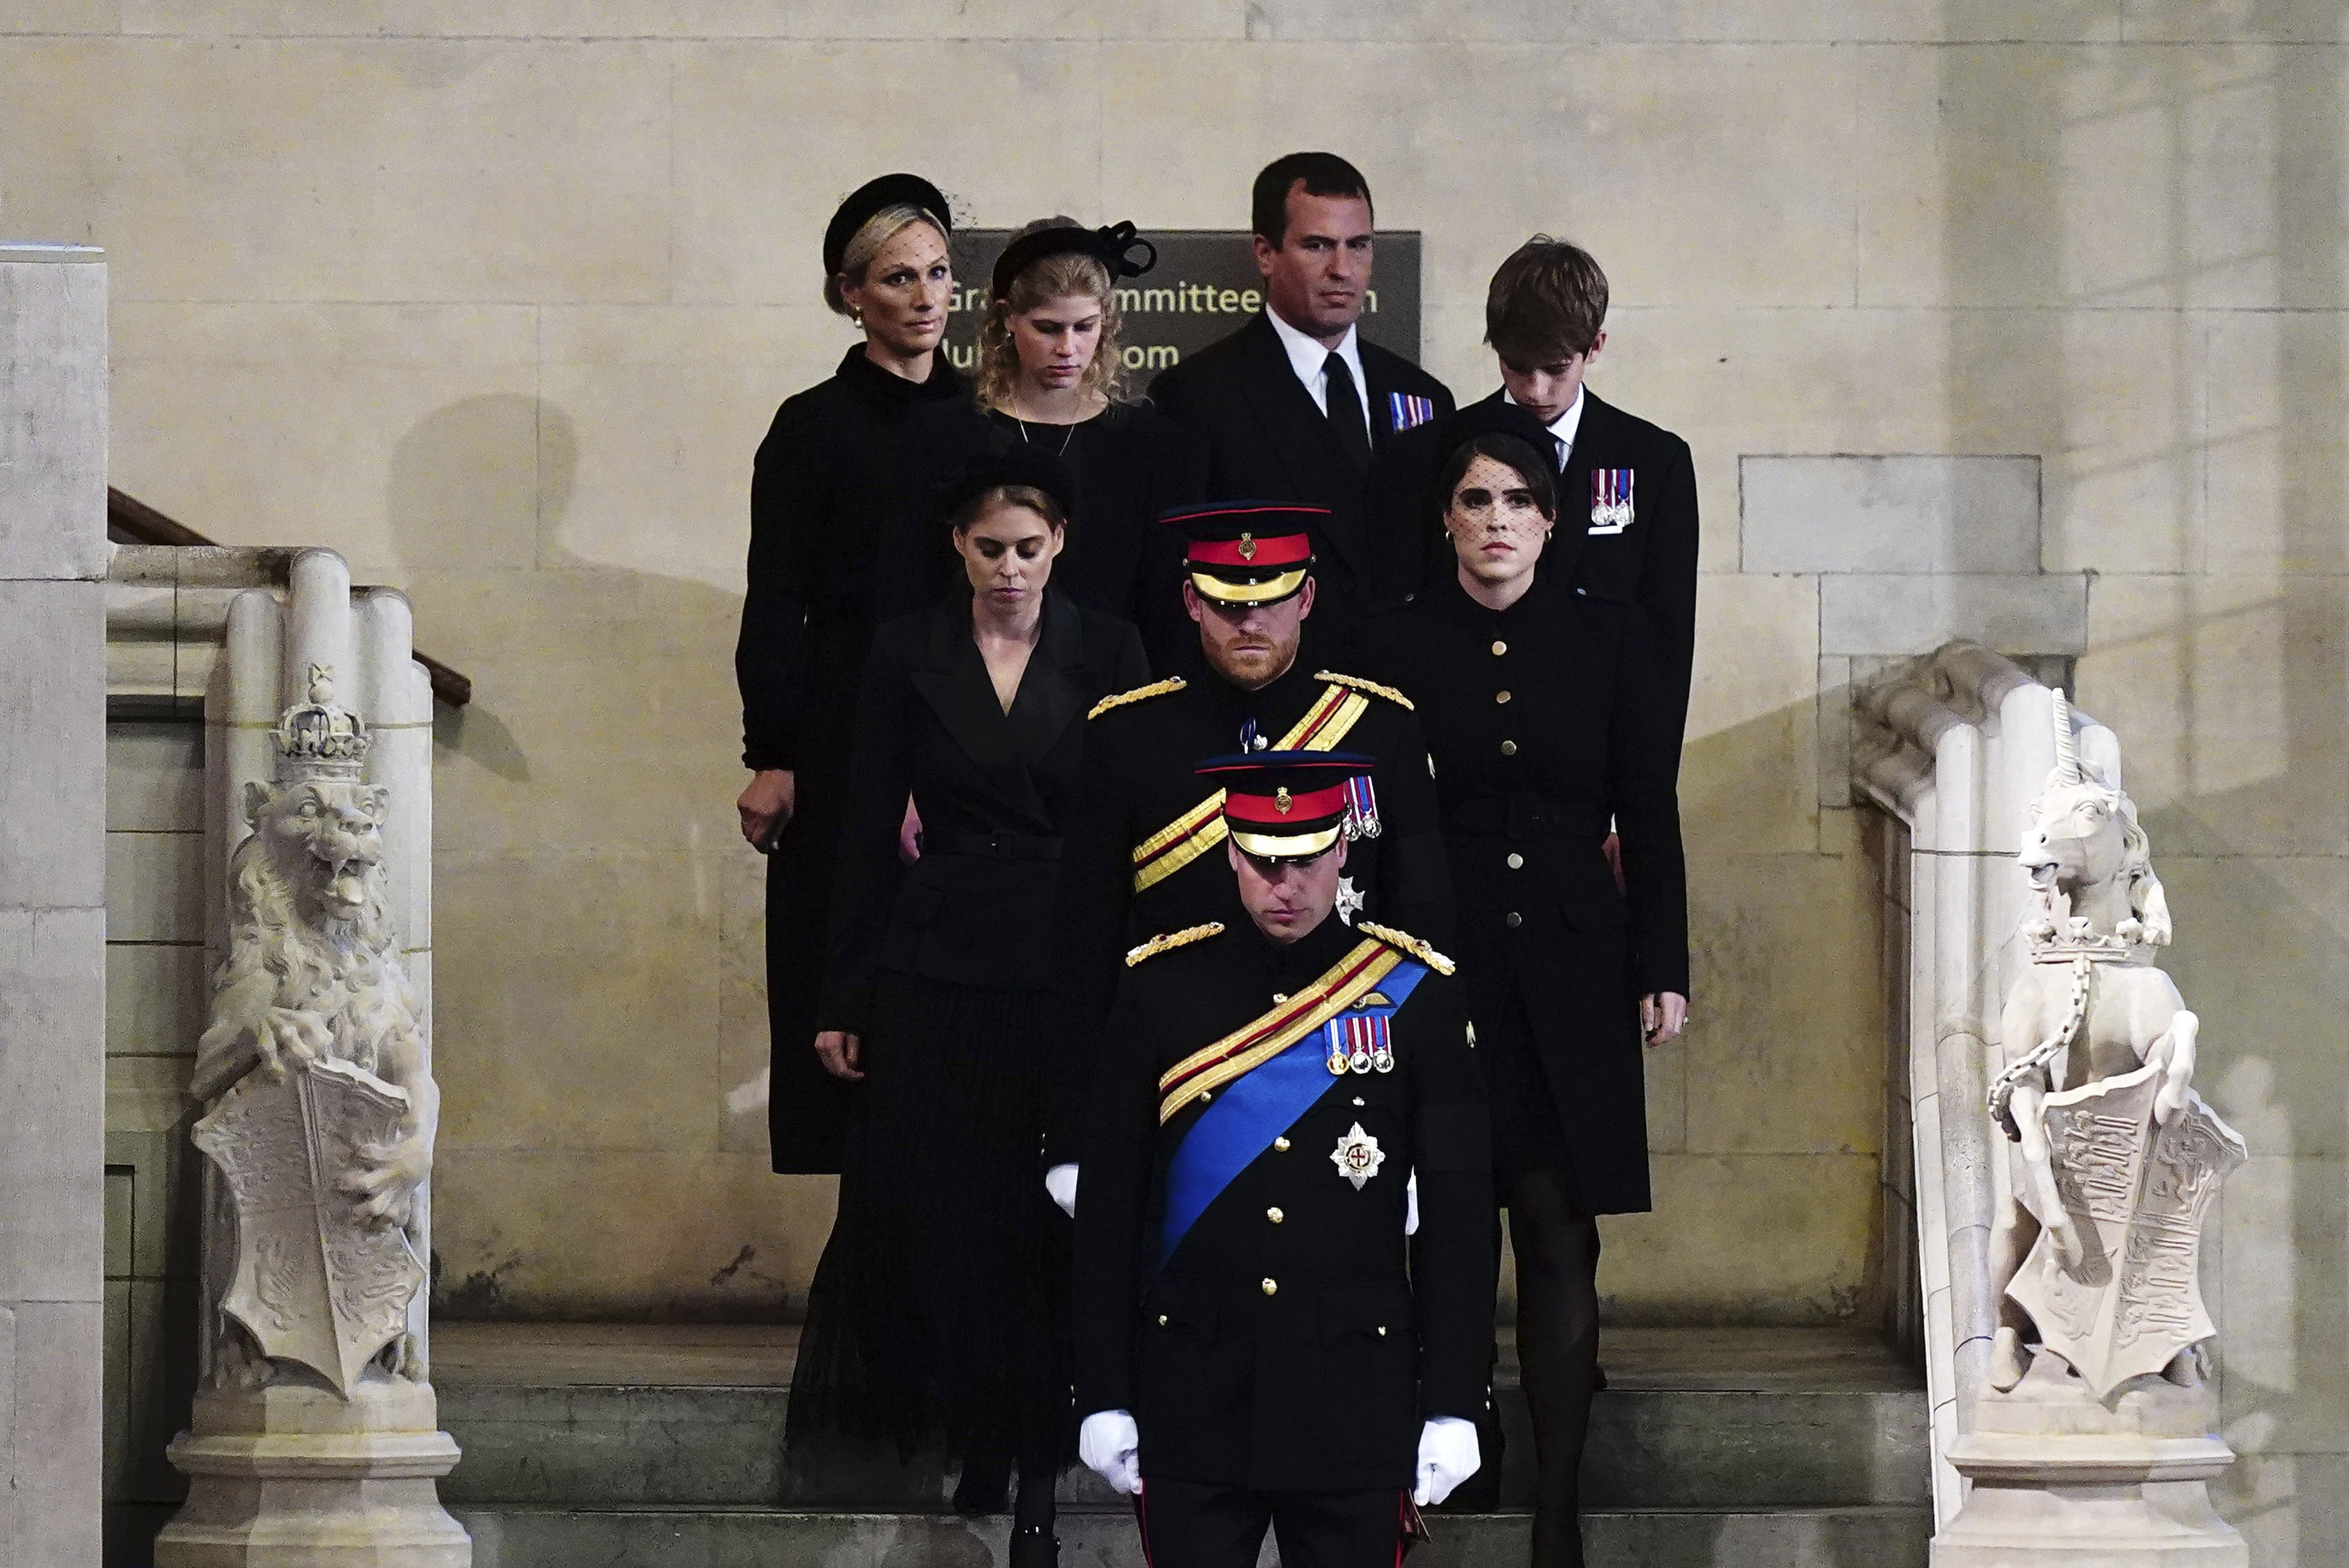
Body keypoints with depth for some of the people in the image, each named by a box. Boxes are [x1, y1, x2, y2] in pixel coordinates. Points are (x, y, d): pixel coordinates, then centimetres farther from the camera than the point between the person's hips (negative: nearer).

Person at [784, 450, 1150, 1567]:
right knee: (945, 1215, 0)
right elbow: (868, 832, 5)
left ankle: (1037, 1472, 4)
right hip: (938, 969, 1)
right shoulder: (909, 655, 3)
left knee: (1051, 1221, -1)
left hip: (1069, 972, -1)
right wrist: (839, 1000, 2)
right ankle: (974, 1444, 12)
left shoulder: (1108, 655, 2)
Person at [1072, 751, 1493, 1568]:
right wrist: (1104, 1398, 2)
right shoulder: (1163, 988, 3)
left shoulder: (1414, 994, 2)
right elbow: (1108, 1206, 5)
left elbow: (1459, 1218, 3)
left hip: (1356, 1397, 0)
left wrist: (1453, 1407, -2)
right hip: (1194, 1391, 0)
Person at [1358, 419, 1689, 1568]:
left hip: (1571, 974, 1)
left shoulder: (1606, 639, 5)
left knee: (1561, 1239, -1)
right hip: (1441, 963, -1)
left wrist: (1661, 968, 3)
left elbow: (1650, 815, 7)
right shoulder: (1398, 645, 2)